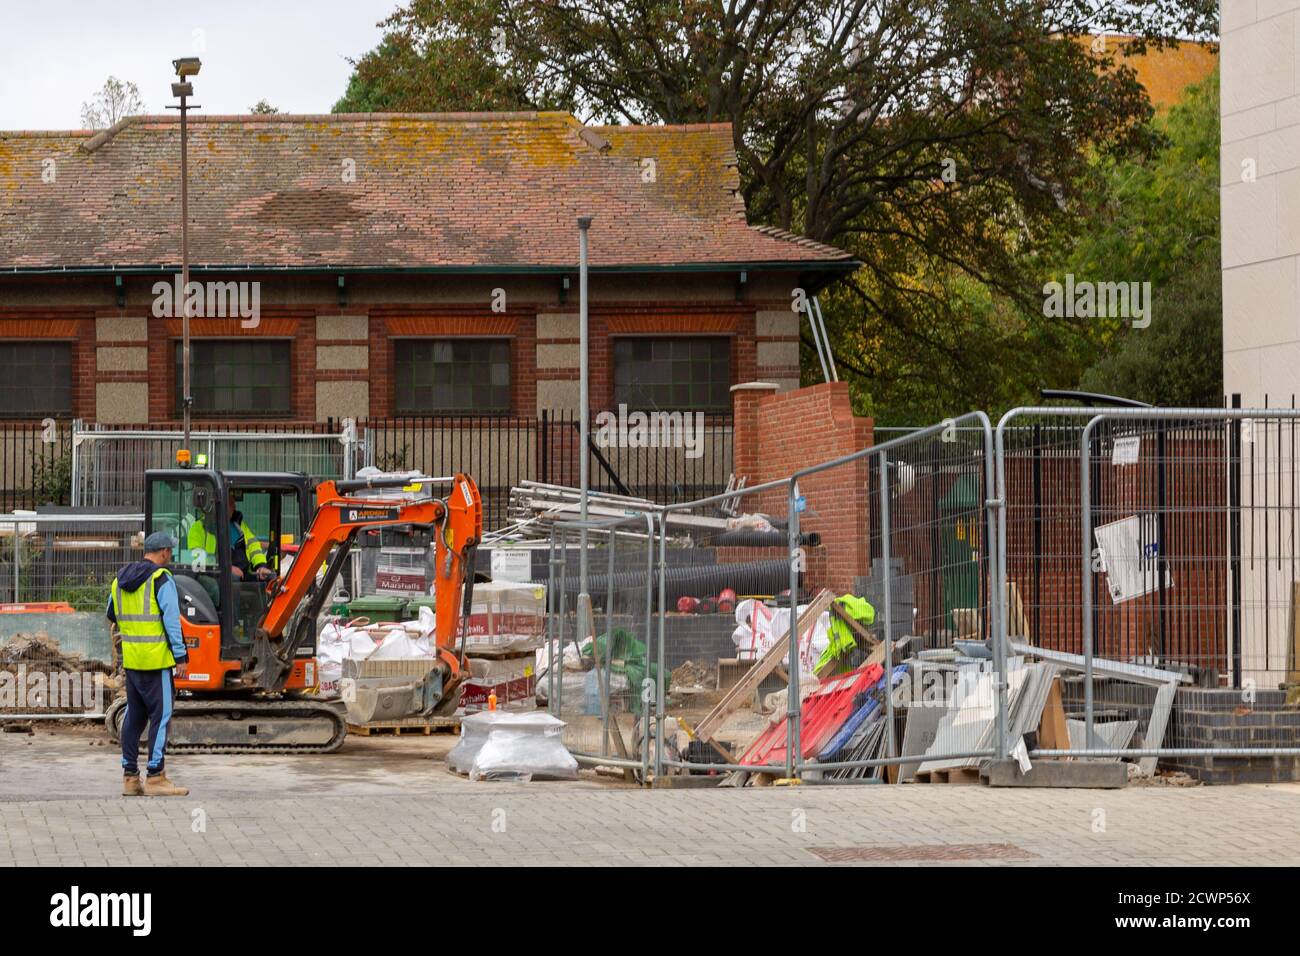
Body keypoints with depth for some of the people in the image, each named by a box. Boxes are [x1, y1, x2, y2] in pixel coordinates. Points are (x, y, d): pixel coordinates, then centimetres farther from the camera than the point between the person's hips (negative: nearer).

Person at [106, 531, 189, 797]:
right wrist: (180, 656, -11)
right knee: (161, 715, -4)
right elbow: (172, 620, -14)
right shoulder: (162, 579, -10)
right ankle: (155, 777, -6)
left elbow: (112, 615, 23)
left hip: (131, 660, 7)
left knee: (134, 715, 13)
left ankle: (130, 777, 15)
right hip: (157, 660, -7)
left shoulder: (120, 580, 12)